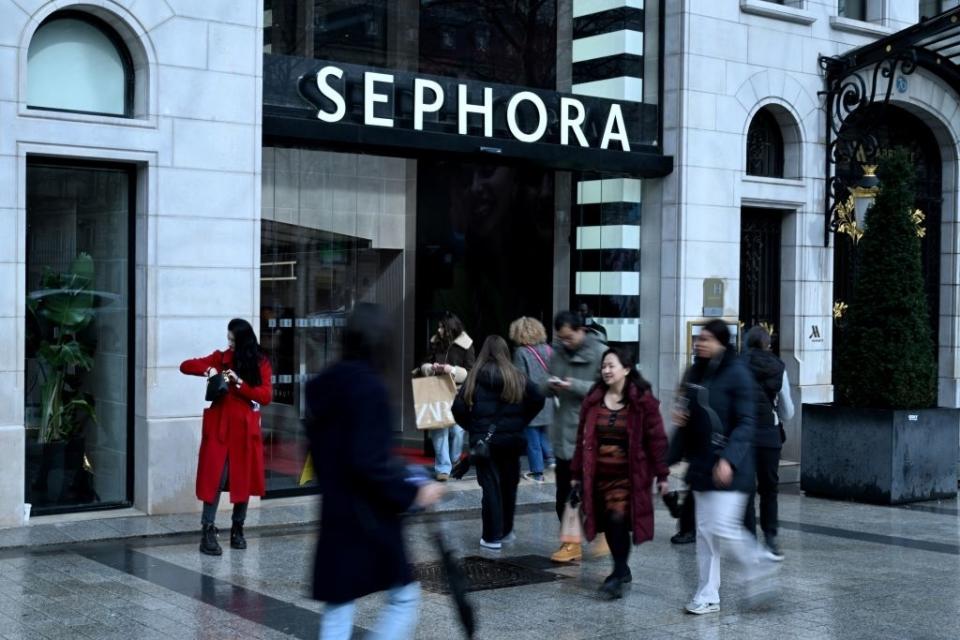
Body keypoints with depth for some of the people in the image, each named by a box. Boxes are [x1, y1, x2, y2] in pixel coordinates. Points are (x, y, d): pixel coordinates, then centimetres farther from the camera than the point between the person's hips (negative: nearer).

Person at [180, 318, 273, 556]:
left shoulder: (261, 364, 4)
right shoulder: (220, 358, 5)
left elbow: (266, 396, -6)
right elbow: (185, 366, 2)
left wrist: (239, 383, -16)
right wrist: (207, 370, -16)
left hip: (245, 429, 1)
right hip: (219, 427, -1)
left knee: (243, 480, 6)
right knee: (214, 478, -8)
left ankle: (238, 530, 19)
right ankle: (208, 532, -7)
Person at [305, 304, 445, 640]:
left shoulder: (323, 386, 8)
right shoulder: (368, 386, -17)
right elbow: (369, 462, -23)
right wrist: (412, 493, -14)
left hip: (335, 514, 8)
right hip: (369, 518, -8)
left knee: (337, 605, 12)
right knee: (403, 598, 6)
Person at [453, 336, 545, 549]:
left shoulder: (475, 377, -4)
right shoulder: (517, 377, -1)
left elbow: (458, 408, -10)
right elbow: (538, 400, -7)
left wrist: (472, 427, 5)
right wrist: (521, 422, 3)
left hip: (484, 441, -2)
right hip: (511, 440, 2)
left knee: (490, 487, 1)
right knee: (508, 486, 16)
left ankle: (492, 537, 1)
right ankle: (506, 531, 26)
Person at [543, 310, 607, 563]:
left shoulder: (600, 353, -9)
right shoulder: (557, 353, 10)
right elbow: (547, 391, 17)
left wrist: (576, 386, -21)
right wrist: (550, 386, -6)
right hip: (564, 433, 6)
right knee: (564, 492, 8)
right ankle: (571, 543, 17)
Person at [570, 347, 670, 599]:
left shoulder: (642, 400, -6)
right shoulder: (593, 400, 7)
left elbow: (656, 438, -5)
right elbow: (583, 438, 10)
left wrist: (661, 474, -7)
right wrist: (577, 472, 10)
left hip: (629, 475, -5)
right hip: (600, 474, 5)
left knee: (618, 519, -17)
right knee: (608, 522, 9)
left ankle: (619, 574, -8)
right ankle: (622, 570, 27)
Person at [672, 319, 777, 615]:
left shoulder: (736, 373, -12)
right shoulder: (695, 372, 10)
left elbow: (745, 423, -15)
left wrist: (729, 459, -24)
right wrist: (681, 418, -1)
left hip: (728, 466, -7)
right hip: (701, 462, 7)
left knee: (724, 526, -11)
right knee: (705, 530, 8)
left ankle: (757, 565, 16)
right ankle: (707, 596, 14)